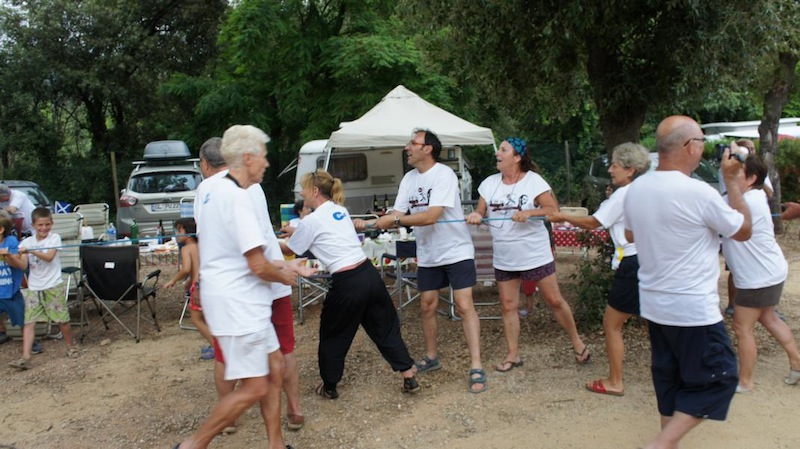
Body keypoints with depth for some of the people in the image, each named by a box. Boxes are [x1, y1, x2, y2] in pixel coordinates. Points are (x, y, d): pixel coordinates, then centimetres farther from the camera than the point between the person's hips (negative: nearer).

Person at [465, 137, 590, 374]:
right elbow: (481, 212, 4)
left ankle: (577, 342, 24)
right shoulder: (489, 183, 4)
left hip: (535, 254, -4)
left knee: (554, 300, 4)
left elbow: (553, 210, -13)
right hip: (504, 258, 4)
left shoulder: (533, 181, -9)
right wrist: (476, 215, -19)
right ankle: (513, 354, 20)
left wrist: (529, 213, -28)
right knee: (508, 305, 8)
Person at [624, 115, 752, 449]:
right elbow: (744, 231, -4)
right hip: (693, 309, -7)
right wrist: (731, 180, 1)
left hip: (654, 305, 7)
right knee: (719, 378, 7)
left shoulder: (636, 189, 0)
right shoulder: (699, 193, -20)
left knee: (669, 379, 17)